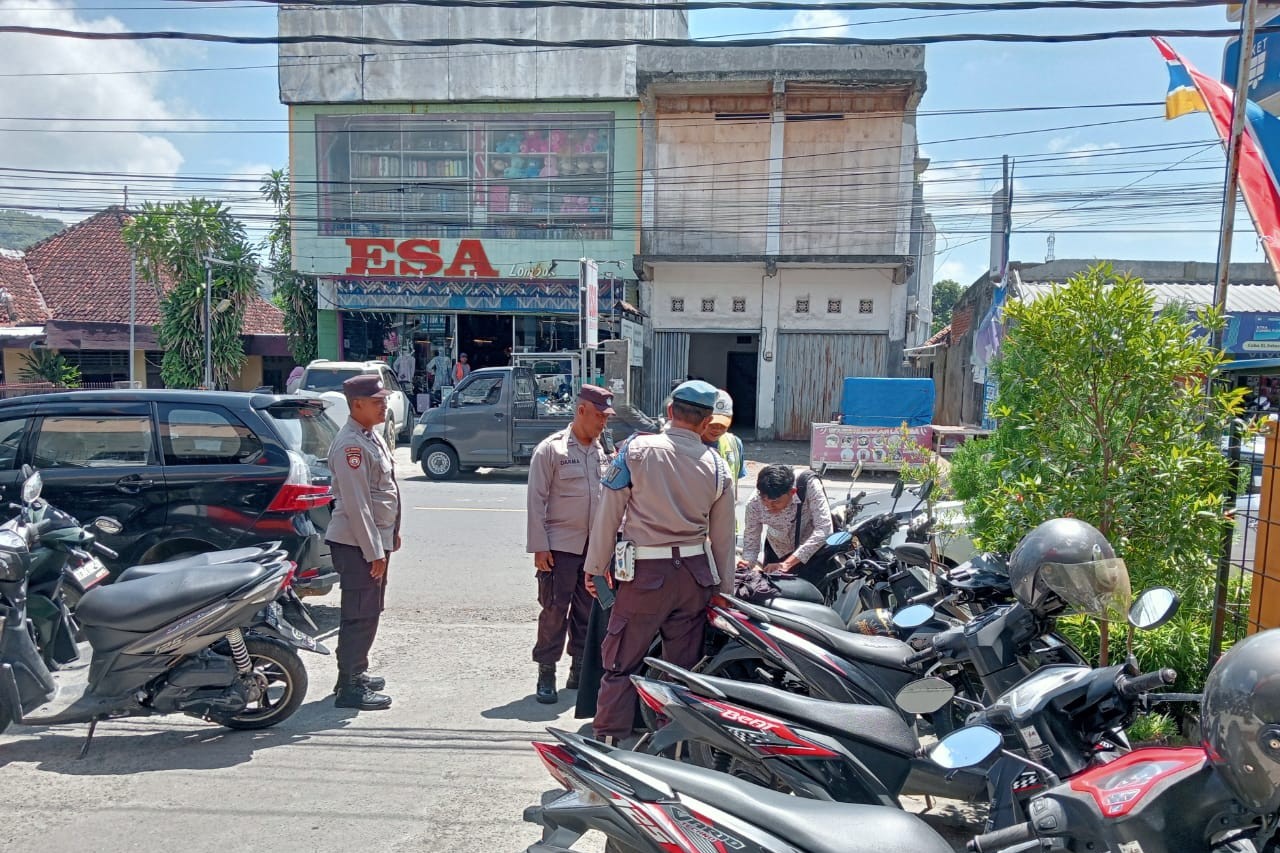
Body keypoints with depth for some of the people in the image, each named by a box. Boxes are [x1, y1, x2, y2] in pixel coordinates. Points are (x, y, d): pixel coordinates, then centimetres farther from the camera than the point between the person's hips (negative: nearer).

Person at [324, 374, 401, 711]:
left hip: (377, 538, 10)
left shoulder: (373, 435, 12)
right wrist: (374, 552, -20)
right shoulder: (351, 444, -19)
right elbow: (355, 504, -22)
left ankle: (355, 672, 31)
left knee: (369, 612, 18)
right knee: (360, 616, -4)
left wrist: (391, 533, 20)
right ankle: (350, 687, 6)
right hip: (357, 543, -10)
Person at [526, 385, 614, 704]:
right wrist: (539, 546, -12)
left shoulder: (601, 451, 11)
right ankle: (546, 674, 10)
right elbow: (536, 500, -8)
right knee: (555, 611, -2)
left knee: (588, 612, 11)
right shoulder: (551, 448, -7)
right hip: (560, 546, -5)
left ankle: (580, 670, 22)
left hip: (595, 546, 6)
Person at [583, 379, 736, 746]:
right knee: (684, 666, 13)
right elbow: (723, 536, 9)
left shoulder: (636, 450, -7)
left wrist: (596, 567, 3)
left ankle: (610, 741, 8)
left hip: (645, 574, -3)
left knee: (620, 662, 6)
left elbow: (608, 513, -6)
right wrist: (726, 590, 19)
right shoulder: (717, 466, 2)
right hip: (695, 574, 4)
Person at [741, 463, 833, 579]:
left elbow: (823, 528, -38)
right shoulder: (754, 504, -27)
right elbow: (750, 544, -16)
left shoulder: (809, 484, -34)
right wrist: (750, 564, -39)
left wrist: (787, 563, -44)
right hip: (777, 552, 2)